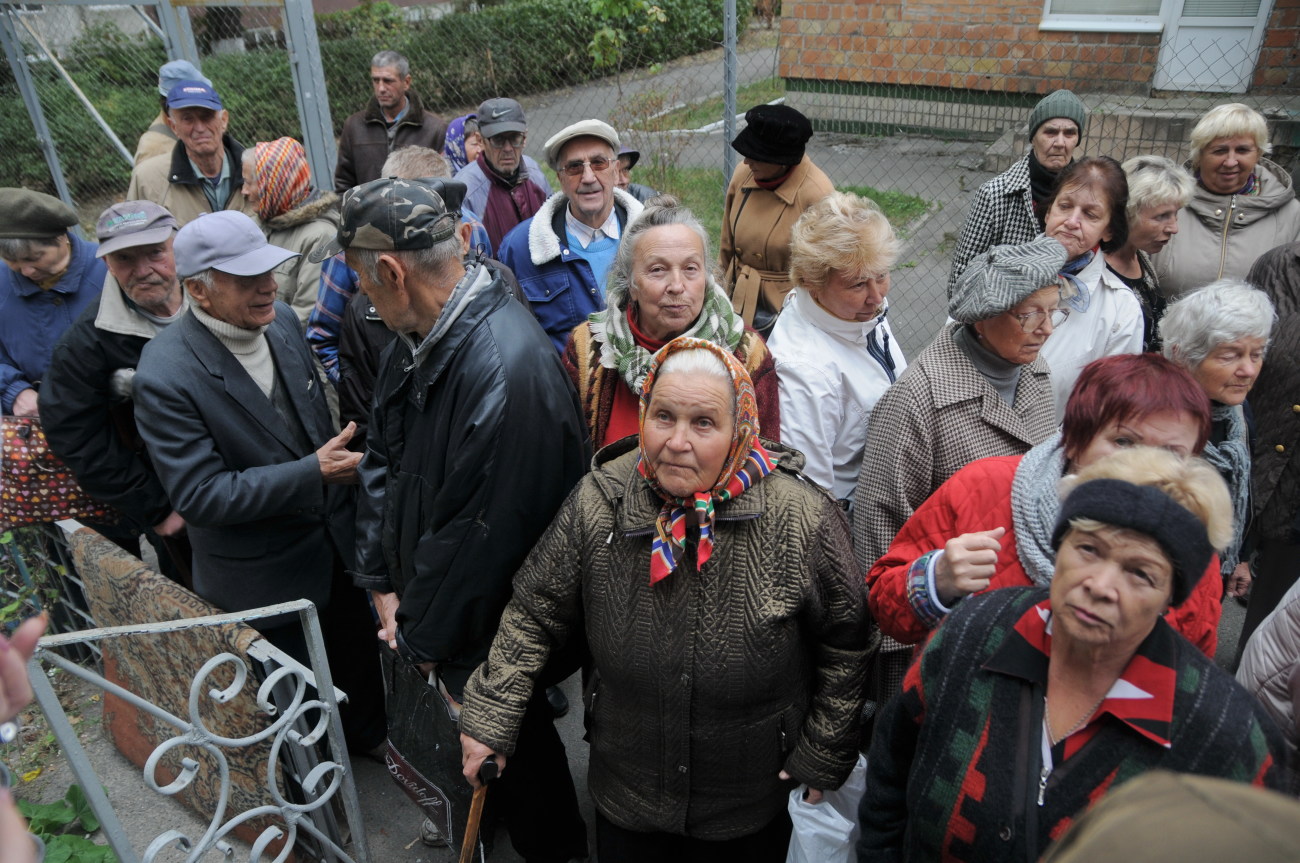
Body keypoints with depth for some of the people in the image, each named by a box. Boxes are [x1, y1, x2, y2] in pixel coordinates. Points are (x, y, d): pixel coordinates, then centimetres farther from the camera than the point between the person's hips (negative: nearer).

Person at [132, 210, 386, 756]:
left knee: (356, 650, 26)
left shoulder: (280, 321, -7)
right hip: (266, 571, -6)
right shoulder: (166, 377, -27)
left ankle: (369, 733, 54)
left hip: (334, 533, 6)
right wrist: (313, 473, -30)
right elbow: (199, 495, -26)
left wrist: (337, 458, 4)